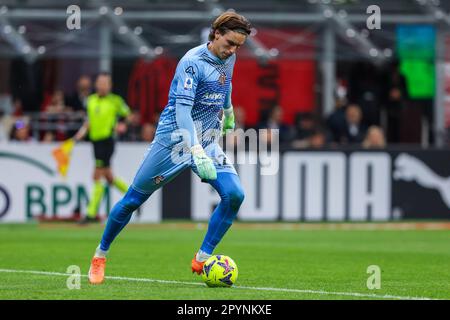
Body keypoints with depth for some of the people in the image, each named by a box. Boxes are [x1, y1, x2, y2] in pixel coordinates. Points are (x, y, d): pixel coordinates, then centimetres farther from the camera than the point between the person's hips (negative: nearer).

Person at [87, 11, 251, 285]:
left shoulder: (228, 59, 1)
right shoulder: (193, 62, -22)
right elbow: (182, 108, -31)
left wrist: (228, 112, 41)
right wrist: (197, 152, -41)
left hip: (208, 141, 6)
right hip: (175, 140, -6)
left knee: (234, 195, -16)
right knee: (134, 199, 4)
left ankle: (202, 260, -6)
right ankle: (100, 255, 24)